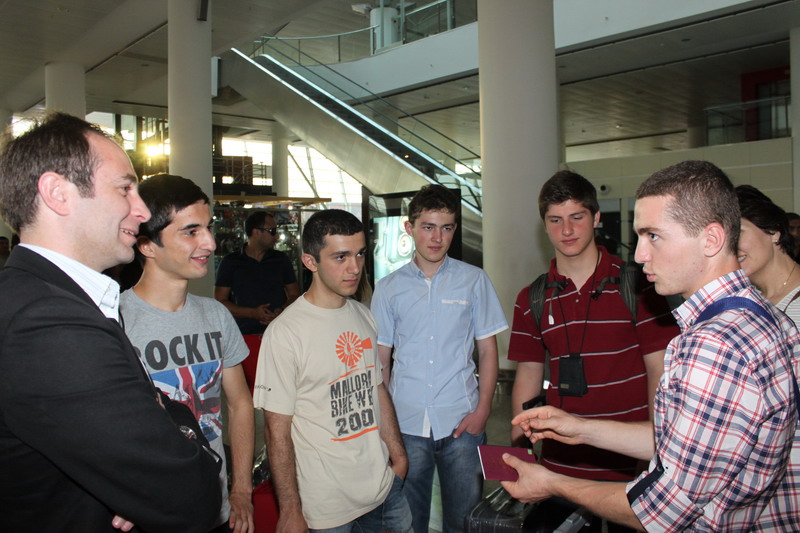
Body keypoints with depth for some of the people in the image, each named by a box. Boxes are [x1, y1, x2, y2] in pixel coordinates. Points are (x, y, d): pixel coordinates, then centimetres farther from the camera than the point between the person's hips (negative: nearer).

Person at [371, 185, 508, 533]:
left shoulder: (474, 280, 3)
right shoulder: (389, 289, 4)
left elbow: (487, 350, 5)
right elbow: (381, 361, 7)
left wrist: (483, 409, -4)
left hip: (461, 423, 0)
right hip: (406, 424, 1)